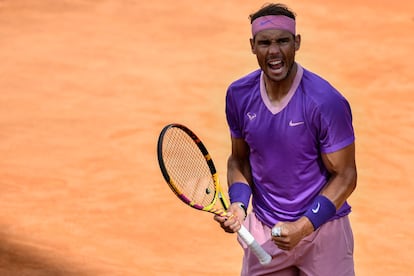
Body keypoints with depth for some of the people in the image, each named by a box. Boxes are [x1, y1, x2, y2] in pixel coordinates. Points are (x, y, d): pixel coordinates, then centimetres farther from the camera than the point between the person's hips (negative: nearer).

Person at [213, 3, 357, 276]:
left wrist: (303, 227, -21)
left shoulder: (327, 102, -18)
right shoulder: (238, 95, -4)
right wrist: (238, 204, -9)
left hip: (322, 230, -3)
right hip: (263, 231, 3)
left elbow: (345, 176, -13)